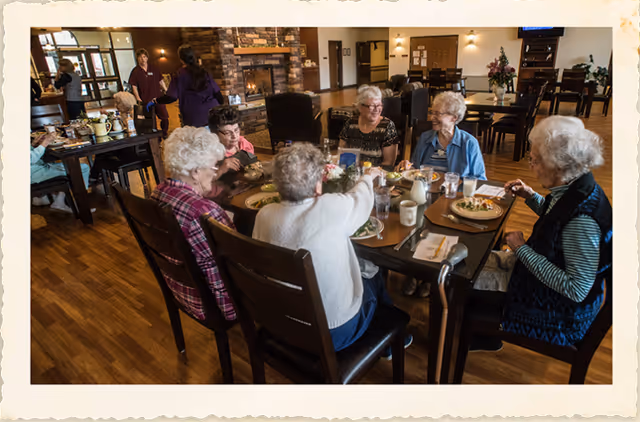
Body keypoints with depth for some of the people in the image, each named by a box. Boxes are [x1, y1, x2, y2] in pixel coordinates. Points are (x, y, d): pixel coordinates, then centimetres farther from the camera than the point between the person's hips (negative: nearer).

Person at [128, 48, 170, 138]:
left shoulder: (154, 69, 6)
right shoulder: (135, 71, -1)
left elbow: (160, 81, 15)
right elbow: (134, 86, -2)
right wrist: (138, 98, -13)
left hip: (158, 98, 2)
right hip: (145, 101, -2)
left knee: (165, 118, 0)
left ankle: (164, 135, 21)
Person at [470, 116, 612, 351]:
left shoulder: (581, 219, -35)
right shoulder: (573, 188, -7)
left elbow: (577, 289, -31)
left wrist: (522, 249, -27)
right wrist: (531, 197, -1)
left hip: (561, 312, -9)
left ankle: (486, 339, 32)